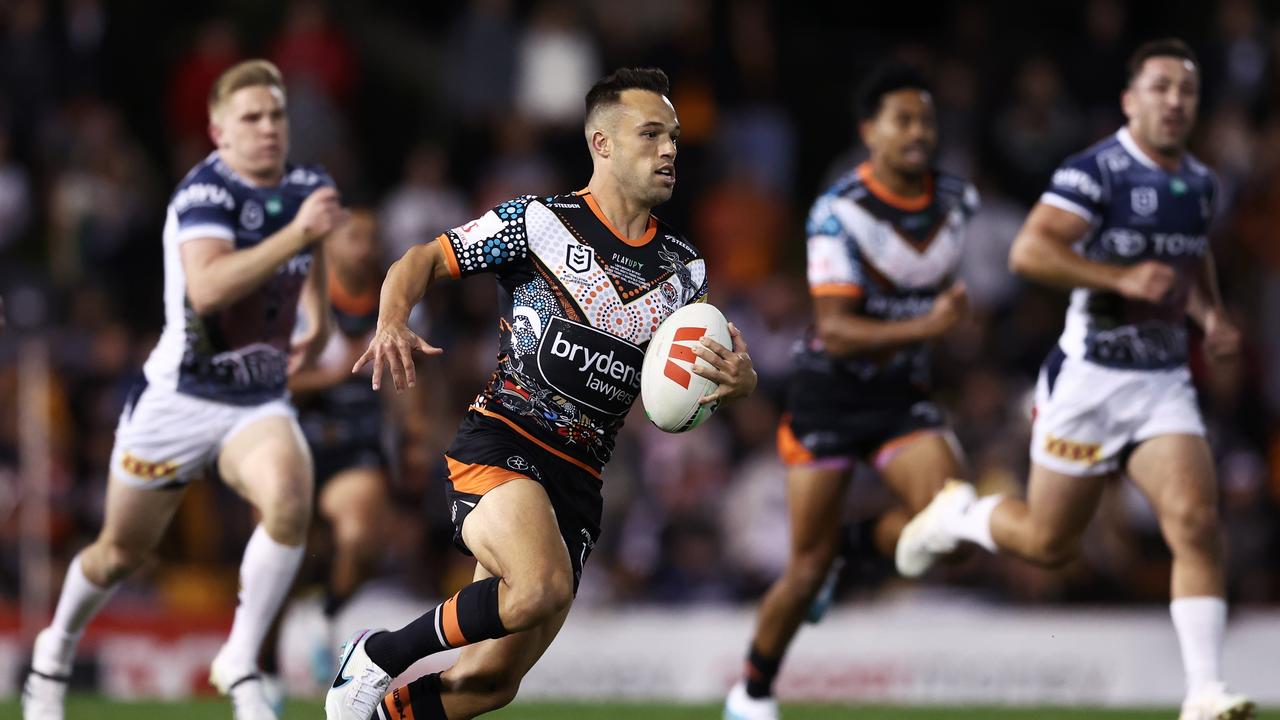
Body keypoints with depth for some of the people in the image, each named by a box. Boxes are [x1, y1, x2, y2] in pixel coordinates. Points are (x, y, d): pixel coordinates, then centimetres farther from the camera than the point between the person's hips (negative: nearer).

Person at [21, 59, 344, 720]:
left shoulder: (308, 187, 0)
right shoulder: (204, 192, -20)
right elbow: (207, 287, -39)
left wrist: (318, 321, 17)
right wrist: (296, 233, -43)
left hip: (259, 403, 4)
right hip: (178, 400, -4)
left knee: (290, 500, -28)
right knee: (122, 552, 12)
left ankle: (240, 667, -17)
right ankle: (57, 650, 43)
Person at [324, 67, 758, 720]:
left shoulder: (683, 268, 13)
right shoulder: (539, 222, -1)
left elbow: (726, 368, 15)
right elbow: (422, 260, 4)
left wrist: (738, 380, -11)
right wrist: (391, 323, -18)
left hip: (579, 482, 6)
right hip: (502, 444, -6)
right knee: (544, 587, -34)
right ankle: (377, 656, -14)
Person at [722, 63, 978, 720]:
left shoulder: (956, 201, -1)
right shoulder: (839, 212, -19)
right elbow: (836, 330, -25)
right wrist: (925, 326, -36)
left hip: (902, 394, 4)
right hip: (829, 393, -4)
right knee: (809, 563, -3)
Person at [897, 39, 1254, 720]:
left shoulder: (1201, 184, 11)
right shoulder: (1097, 171, -13)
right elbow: (1028, 251, -24)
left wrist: (1211, 314, 13)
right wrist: (1122, 277, -30)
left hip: (1164, 383, 5)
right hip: (1089, 378, -5)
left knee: (1195, 521, -15)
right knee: (1049, 542, 7)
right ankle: (958, 514, 39)